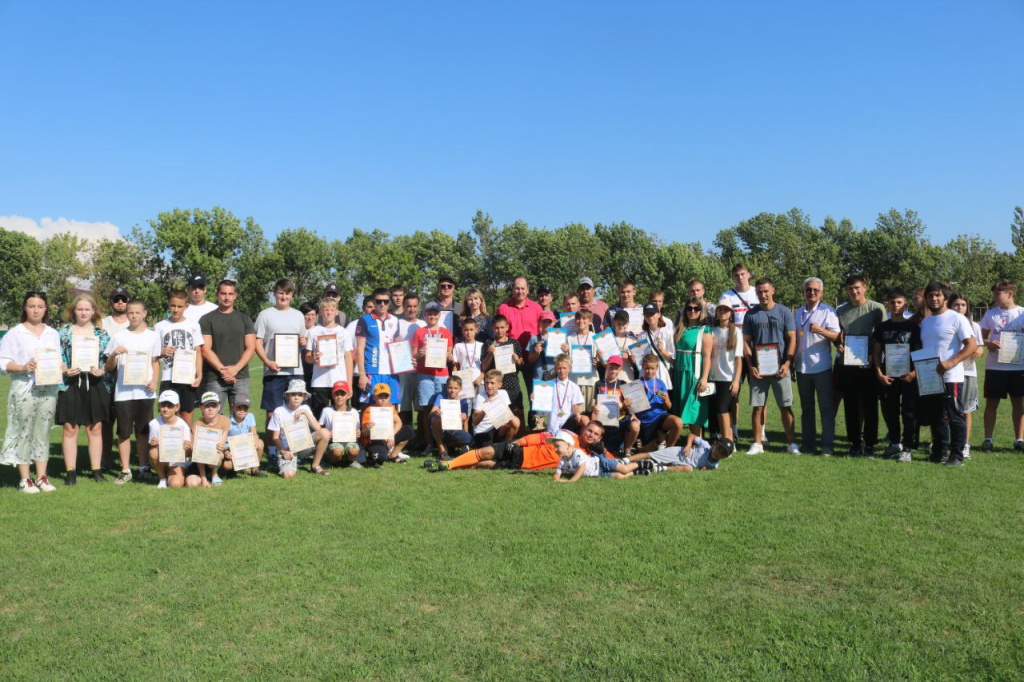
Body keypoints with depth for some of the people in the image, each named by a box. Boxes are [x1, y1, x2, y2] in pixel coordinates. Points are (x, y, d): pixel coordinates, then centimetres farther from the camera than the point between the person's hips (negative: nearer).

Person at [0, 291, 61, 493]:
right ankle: (25, 479, 5)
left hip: (48, 389, 4)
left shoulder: (53, 334, 13)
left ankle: (41, 477, 13)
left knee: (43, 432, 7)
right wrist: (23, 367, -21)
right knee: (24, 432, -2)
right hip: (24, 389, -4)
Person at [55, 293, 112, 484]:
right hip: (70, 384, -1)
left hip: (95, 384, 1)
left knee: (95, 428, 6)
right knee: (70, 428, 2)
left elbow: (109, 359, 7)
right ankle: (70, 472, 10)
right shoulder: (64, 332, 5)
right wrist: (65, 371, -14)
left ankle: (97, 470, 14)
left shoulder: (102, 334, 8)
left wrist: (102, 371, -12)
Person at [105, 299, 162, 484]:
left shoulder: (153, 336, 8)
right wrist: (114, 354, -15)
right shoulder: (118, 337, 4)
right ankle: (125, 470, 10)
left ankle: (144, 468, 16)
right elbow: (109, 367, 6)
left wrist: (155, 381, -4)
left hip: (145, 391, 1)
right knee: (124, 432, 2)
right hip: (123, 391, -1)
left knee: (143, 431, 7)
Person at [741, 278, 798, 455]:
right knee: (758, 406, 4)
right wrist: (751, 366, -6)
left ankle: (791, 443, 10)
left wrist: (787, 364, -10)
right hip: (758, 368, 1)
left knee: (786, 406, 1)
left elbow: (792, 339, 1)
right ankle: (757, 443, 11)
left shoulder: (784, 312, 3)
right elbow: (746, 342, 5)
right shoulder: (751, 314, 6)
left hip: (780, 367, -1)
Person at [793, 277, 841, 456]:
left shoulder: (828, 311, -3)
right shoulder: (798, 312, 12)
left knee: (826, 408, -2)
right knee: (806, 407, 11)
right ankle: (807, 443, 18)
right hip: (802, 367, 5)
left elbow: (837, 336, -10)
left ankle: (828, 445, 0)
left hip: (821, 366, -5)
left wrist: (820, 330, -28)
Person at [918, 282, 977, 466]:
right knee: (934, 417, 13)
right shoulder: (925, 322, 15)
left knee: (955, 417, -2)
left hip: (950, 378, -7)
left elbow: (972, 345, -13)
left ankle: (957, 455, 5)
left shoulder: (957, 319, -6)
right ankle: (938, 452, 23)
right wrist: (917, 368, 5)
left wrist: (950, 363, -23)